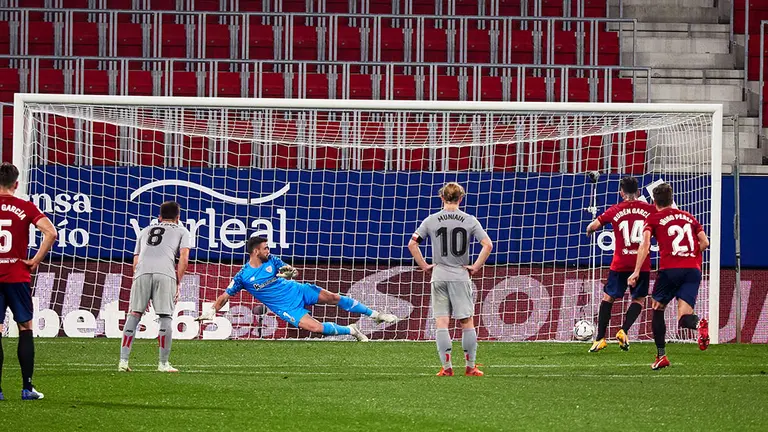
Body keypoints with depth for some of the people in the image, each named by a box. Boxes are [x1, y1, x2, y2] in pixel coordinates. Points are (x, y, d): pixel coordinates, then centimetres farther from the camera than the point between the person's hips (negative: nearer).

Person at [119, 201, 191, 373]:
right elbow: (183, 259, 7)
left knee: (134, 314, 5)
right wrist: (178, 284, 11)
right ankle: (163, 363, 2)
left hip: (142, 273, 3)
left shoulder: (145, 231, 34)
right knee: (165, 316, 2)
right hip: (165, 274, -3)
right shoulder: (182, 231, 24)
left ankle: (123, 361, -2)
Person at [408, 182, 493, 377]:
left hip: (439, 277, 0)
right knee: (467, 322, 6)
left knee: (441, 323, 2)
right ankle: (470, 366, 8)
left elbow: (412, 244, -2)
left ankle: (446, 367, -1)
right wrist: (476, 267, -1)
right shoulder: (469, 220, -1)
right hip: (461, 276, 0)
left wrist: (424, 266, 6)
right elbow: (488, 245, -9)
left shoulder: (431, 220, 1)